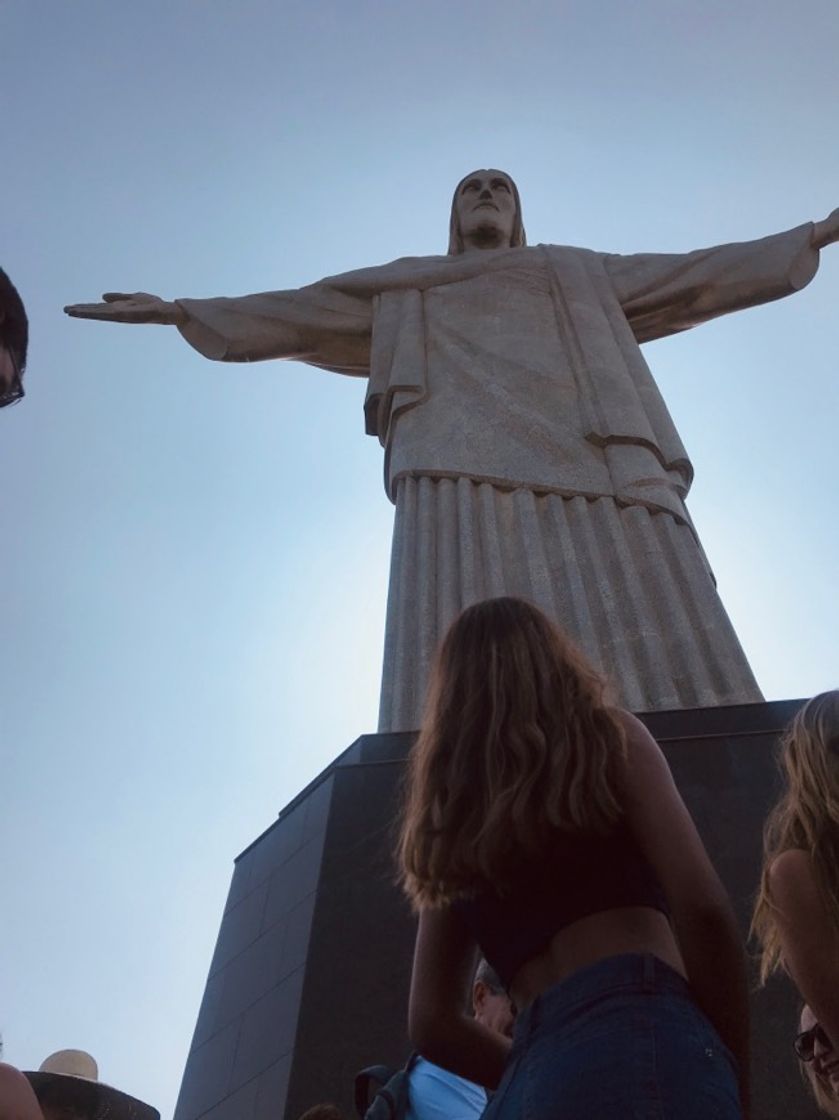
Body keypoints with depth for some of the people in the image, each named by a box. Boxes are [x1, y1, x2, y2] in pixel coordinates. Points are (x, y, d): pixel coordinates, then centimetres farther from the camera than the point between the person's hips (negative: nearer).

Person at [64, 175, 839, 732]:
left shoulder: (581, 275, 38)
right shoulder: (403, 290, 35)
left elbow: (696, 276, 38)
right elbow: (296, 313, 32)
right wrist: (179, 311, 28)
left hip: (596, 455, 2)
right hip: (462, 463, -1)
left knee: (647, 658, -18)